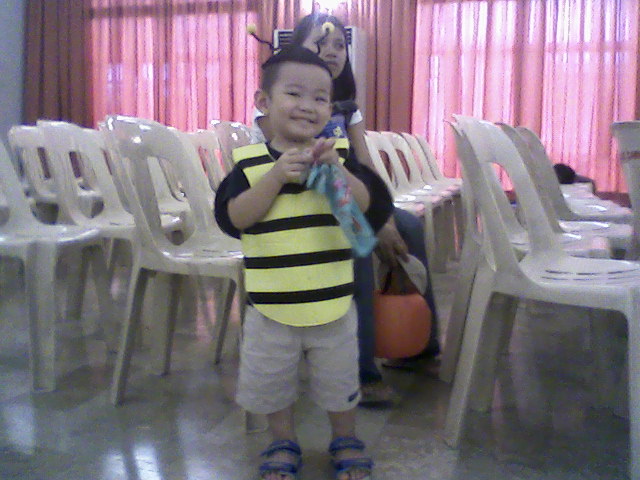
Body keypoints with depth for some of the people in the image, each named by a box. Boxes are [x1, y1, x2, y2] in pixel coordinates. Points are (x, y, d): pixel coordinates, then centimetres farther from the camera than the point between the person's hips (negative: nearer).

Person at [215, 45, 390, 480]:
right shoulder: (250, 162, -6)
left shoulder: (340, 154, -3)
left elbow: (372, 208, -10)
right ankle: (284, 445, 42)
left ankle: (346, 443, 42)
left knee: (339, 382, 18)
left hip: (333, 302, 1)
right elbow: (232, 218, -15)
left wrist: (337, 169, -24)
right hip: (271, 305, 0)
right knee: (271, 384, 17)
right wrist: (276, 175, -24)